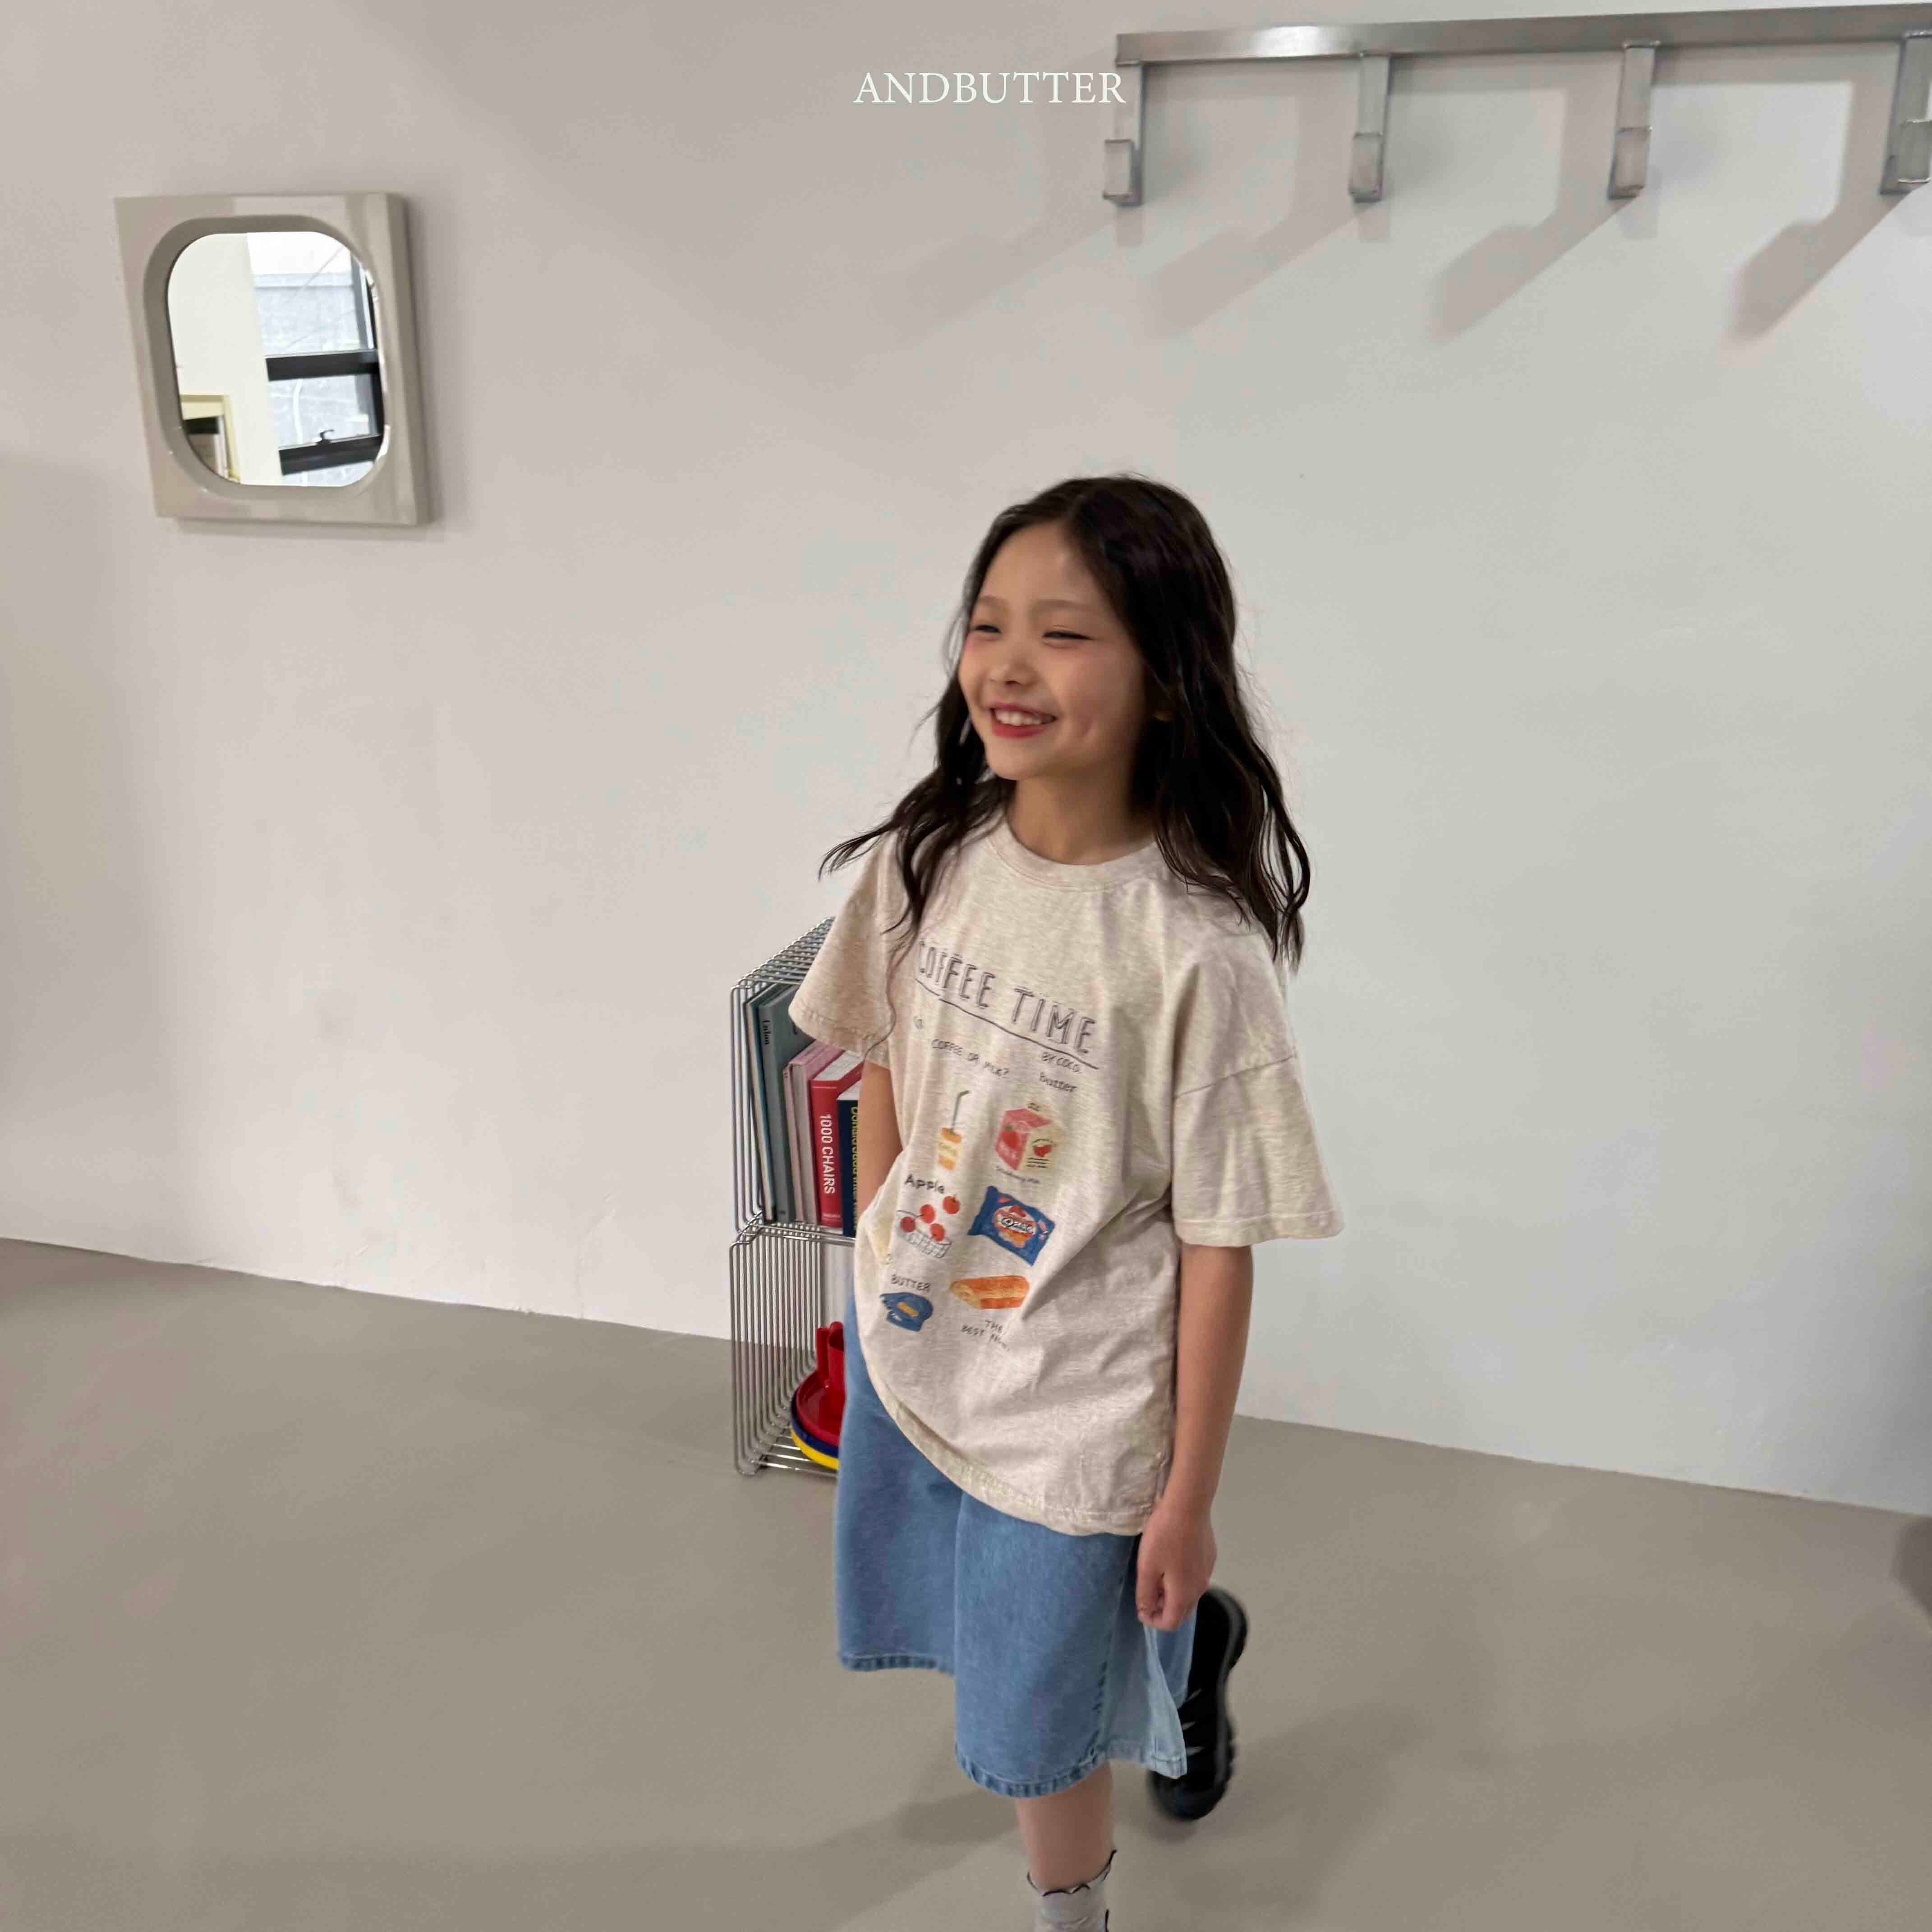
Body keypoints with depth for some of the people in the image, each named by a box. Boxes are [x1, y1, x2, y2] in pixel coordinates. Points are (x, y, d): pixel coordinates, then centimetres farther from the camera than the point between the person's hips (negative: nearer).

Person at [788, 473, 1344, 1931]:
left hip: (1072, 1412, -5)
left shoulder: (1195, 952, -26)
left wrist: (1187, 1500, -11)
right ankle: (1181, 1641, 58)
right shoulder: (929, 861, -10)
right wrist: (874, 1266, 11)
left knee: (1034, 1730, 14)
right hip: (907, 1355, 6)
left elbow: (1219, 1247, -18)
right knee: (1003, 1636, 28)